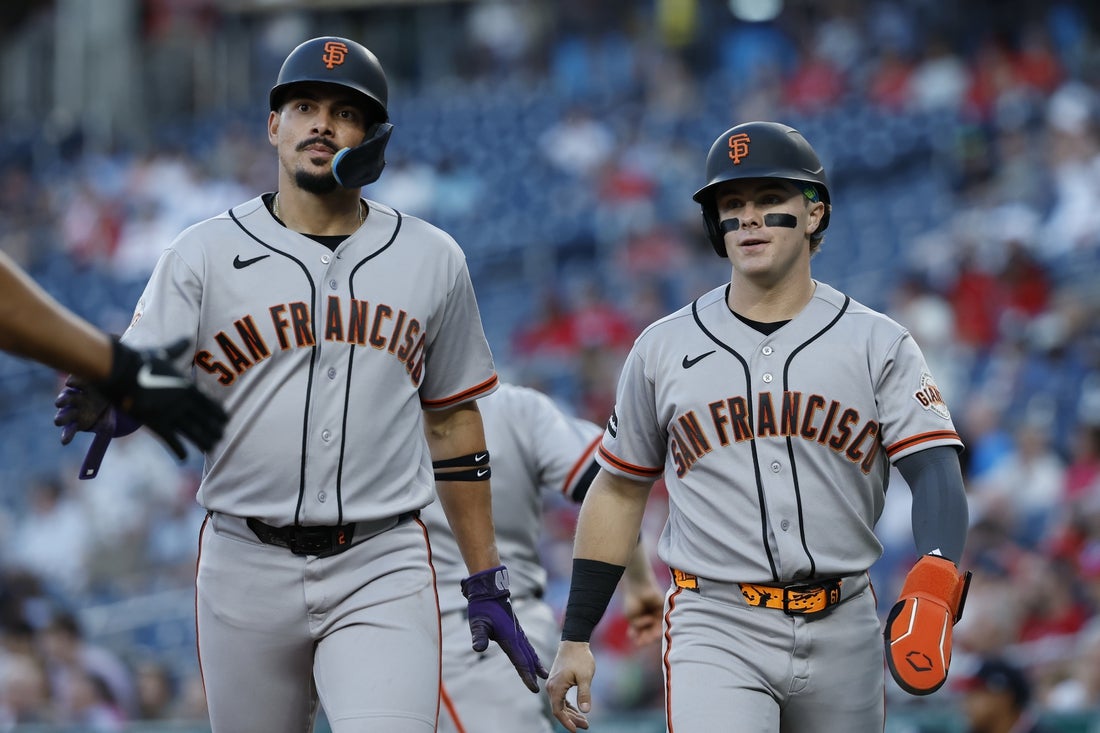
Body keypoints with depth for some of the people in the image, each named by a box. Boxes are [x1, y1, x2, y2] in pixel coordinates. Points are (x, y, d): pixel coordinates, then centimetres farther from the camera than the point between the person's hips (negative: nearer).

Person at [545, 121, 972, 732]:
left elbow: (935, 470, -10)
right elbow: (619, 490, 14)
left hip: (842, 631, 1)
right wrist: (576, 639, 10)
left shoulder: (877, 345, 2)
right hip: (716, 629, -1)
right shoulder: (664, 349, 7)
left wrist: (934, 583, -30)